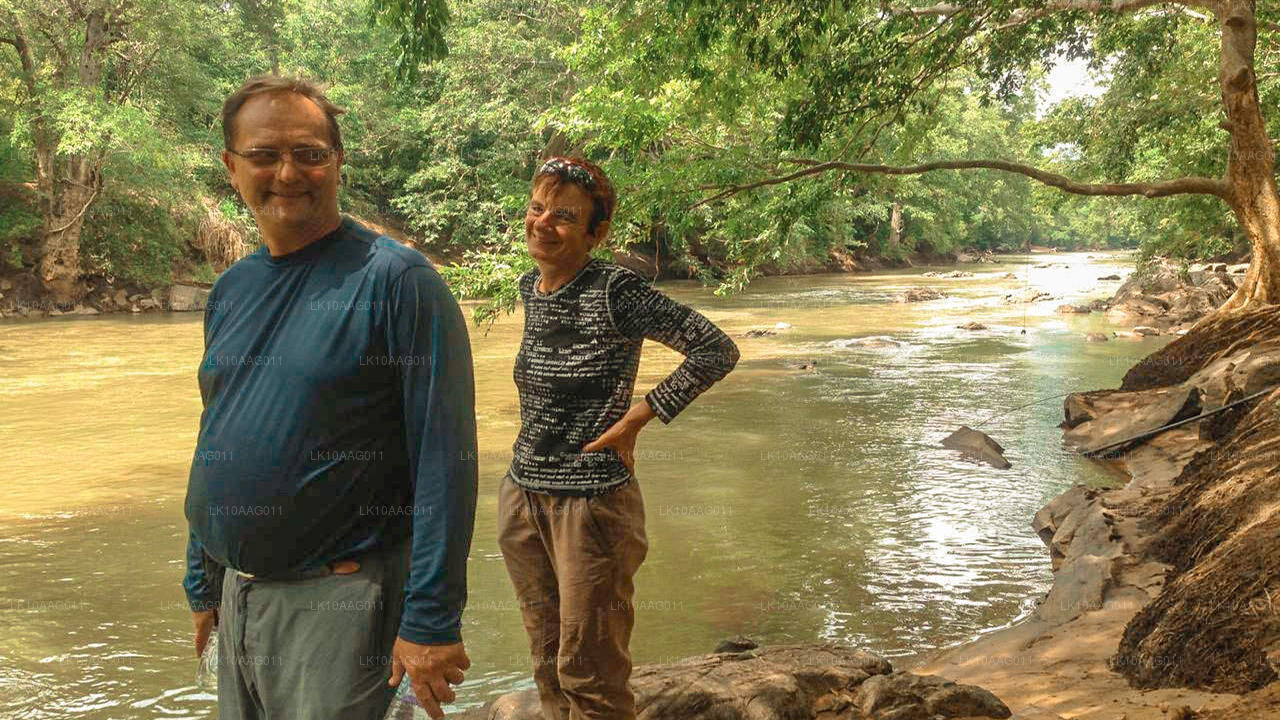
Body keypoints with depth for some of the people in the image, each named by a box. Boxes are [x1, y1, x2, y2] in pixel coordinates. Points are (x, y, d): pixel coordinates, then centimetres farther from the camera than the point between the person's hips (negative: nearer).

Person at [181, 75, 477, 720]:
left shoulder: (396, 279, -14)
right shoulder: (231, 290, 8)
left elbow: (446, 460, -18)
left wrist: (431, 621, -21)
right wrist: (203, 584, 16)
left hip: (338, 599, -7)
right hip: (237, 596, 7)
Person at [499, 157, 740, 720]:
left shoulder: (614, 291, -16)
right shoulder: (529, 288, 7)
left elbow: (717, 350, -19)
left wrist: (637, 418, -15)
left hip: (591, 502, -7)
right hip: (521, 497, 7)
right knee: (548, 665, 18)